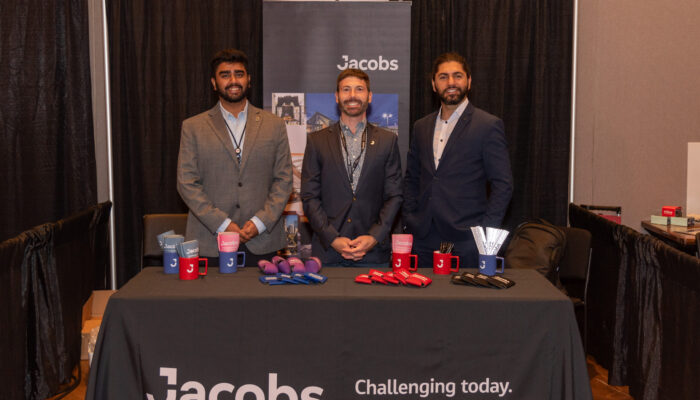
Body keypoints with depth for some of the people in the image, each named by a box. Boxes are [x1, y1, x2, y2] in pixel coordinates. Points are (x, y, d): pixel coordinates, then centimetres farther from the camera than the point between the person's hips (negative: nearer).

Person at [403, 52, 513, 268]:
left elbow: (503, 185, -4)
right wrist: (409, 222, 7)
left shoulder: (488, 125, -3)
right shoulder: (421, 126, 14)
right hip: (423, 239, 4)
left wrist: (485, 233, -11)